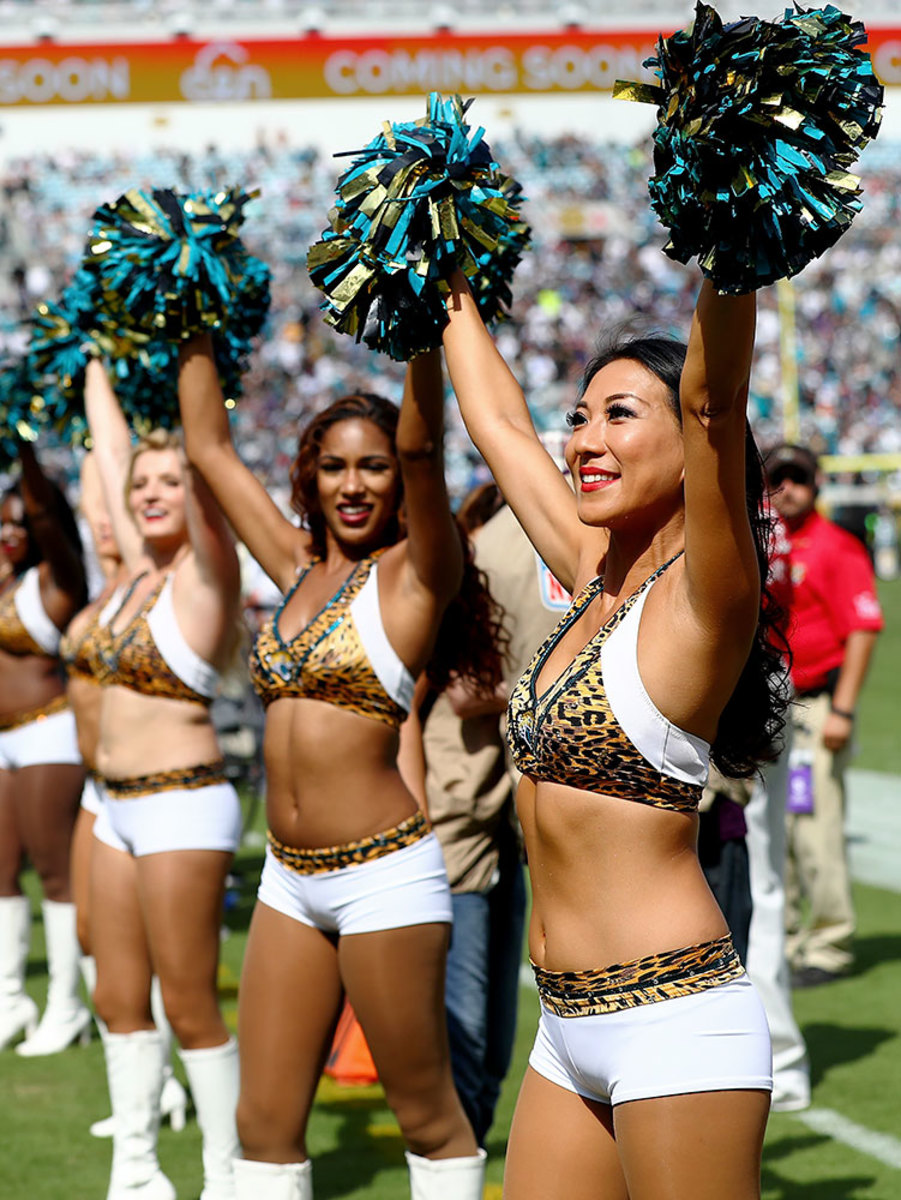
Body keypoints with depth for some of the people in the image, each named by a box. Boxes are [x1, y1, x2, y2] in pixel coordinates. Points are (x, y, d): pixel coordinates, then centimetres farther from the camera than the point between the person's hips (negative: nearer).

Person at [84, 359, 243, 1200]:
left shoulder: (206, 568, -8)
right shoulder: (143, 567, 10)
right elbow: (110, 446, 18)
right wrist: (98, 359, 22)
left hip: (183, 806, -8)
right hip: (120, 807, 8)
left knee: (189, 1004, -3)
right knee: (119, 999, 11)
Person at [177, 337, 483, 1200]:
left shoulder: (414, 571, -5)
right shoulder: (299, 570, 12)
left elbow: (422, 445, -22)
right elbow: (208, 446, 17)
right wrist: (195, 334, 17)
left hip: (383, 874, -7)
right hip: (289, 877, 7)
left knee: (426, 1116, 5)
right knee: (264, 1121, 9)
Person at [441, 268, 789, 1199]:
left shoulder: (700, 599, -10)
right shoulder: (593, 580, 10)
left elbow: (716, 399, -25)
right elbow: (498, 420, 22)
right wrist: (455, 299, 29)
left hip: (674, 1023, -8)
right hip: (569, 1025, 8)